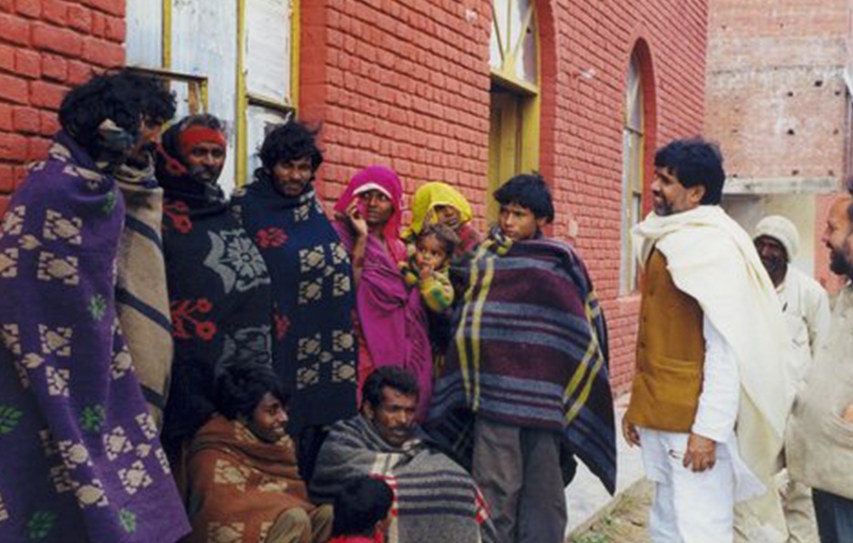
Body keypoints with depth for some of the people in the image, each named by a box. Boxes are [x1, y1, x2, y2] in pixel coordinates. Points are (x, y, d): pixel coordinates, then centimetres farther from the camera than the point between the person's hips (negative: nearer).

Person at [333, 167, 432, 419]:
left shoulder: (398, 248, 15)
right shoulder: (342, 237, -4)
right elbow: (346, 292, -18)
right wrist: (361, 239, -18)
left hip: (399, 353, 6)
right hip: (362, 351, -6)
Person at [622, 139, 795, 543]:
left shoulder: (712, 245, -13)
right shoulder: (665, 242, 14)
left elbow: (726, 347, -18)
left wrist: (709, 428, -19)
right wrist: (639, 405, 17)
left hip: (695, 423, -9)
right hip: (660, 418, 9)